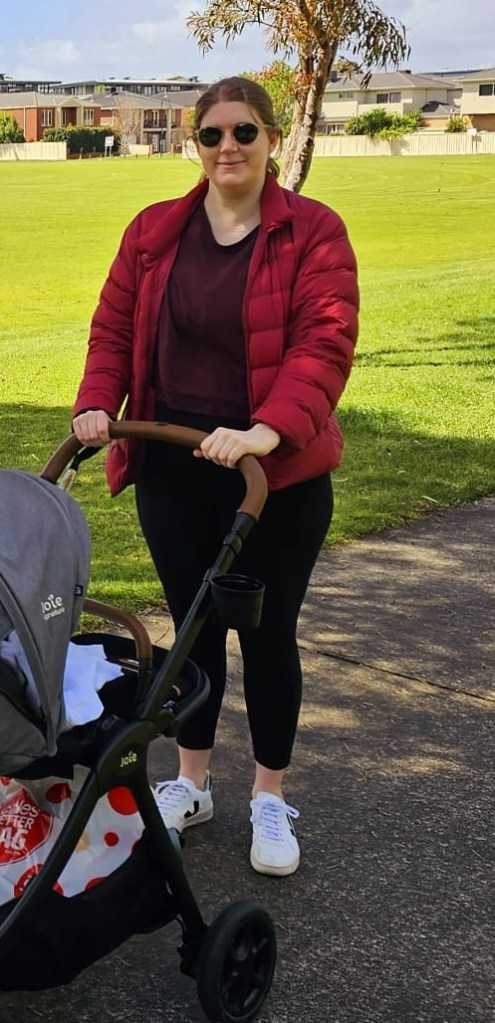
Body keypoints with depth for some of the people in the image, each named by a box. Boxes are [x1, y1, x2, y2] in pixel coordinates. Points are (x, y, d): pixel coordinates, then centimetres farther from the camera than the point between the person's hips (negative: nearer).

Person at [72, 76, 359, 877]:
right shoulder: (154, 231, 5)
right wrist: (97, 406, -11)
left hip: (278, 475, -3)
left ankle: (271, 799, 23)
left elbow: (325, 341, -17)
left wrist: (269, 428, -31)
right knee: (193, 626, 14)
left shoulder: (313, 232, -7)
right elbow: (115, 328, 7)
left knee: (268, 633, 6)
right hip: (172, 471, 3)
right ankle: (191, 783, 31)